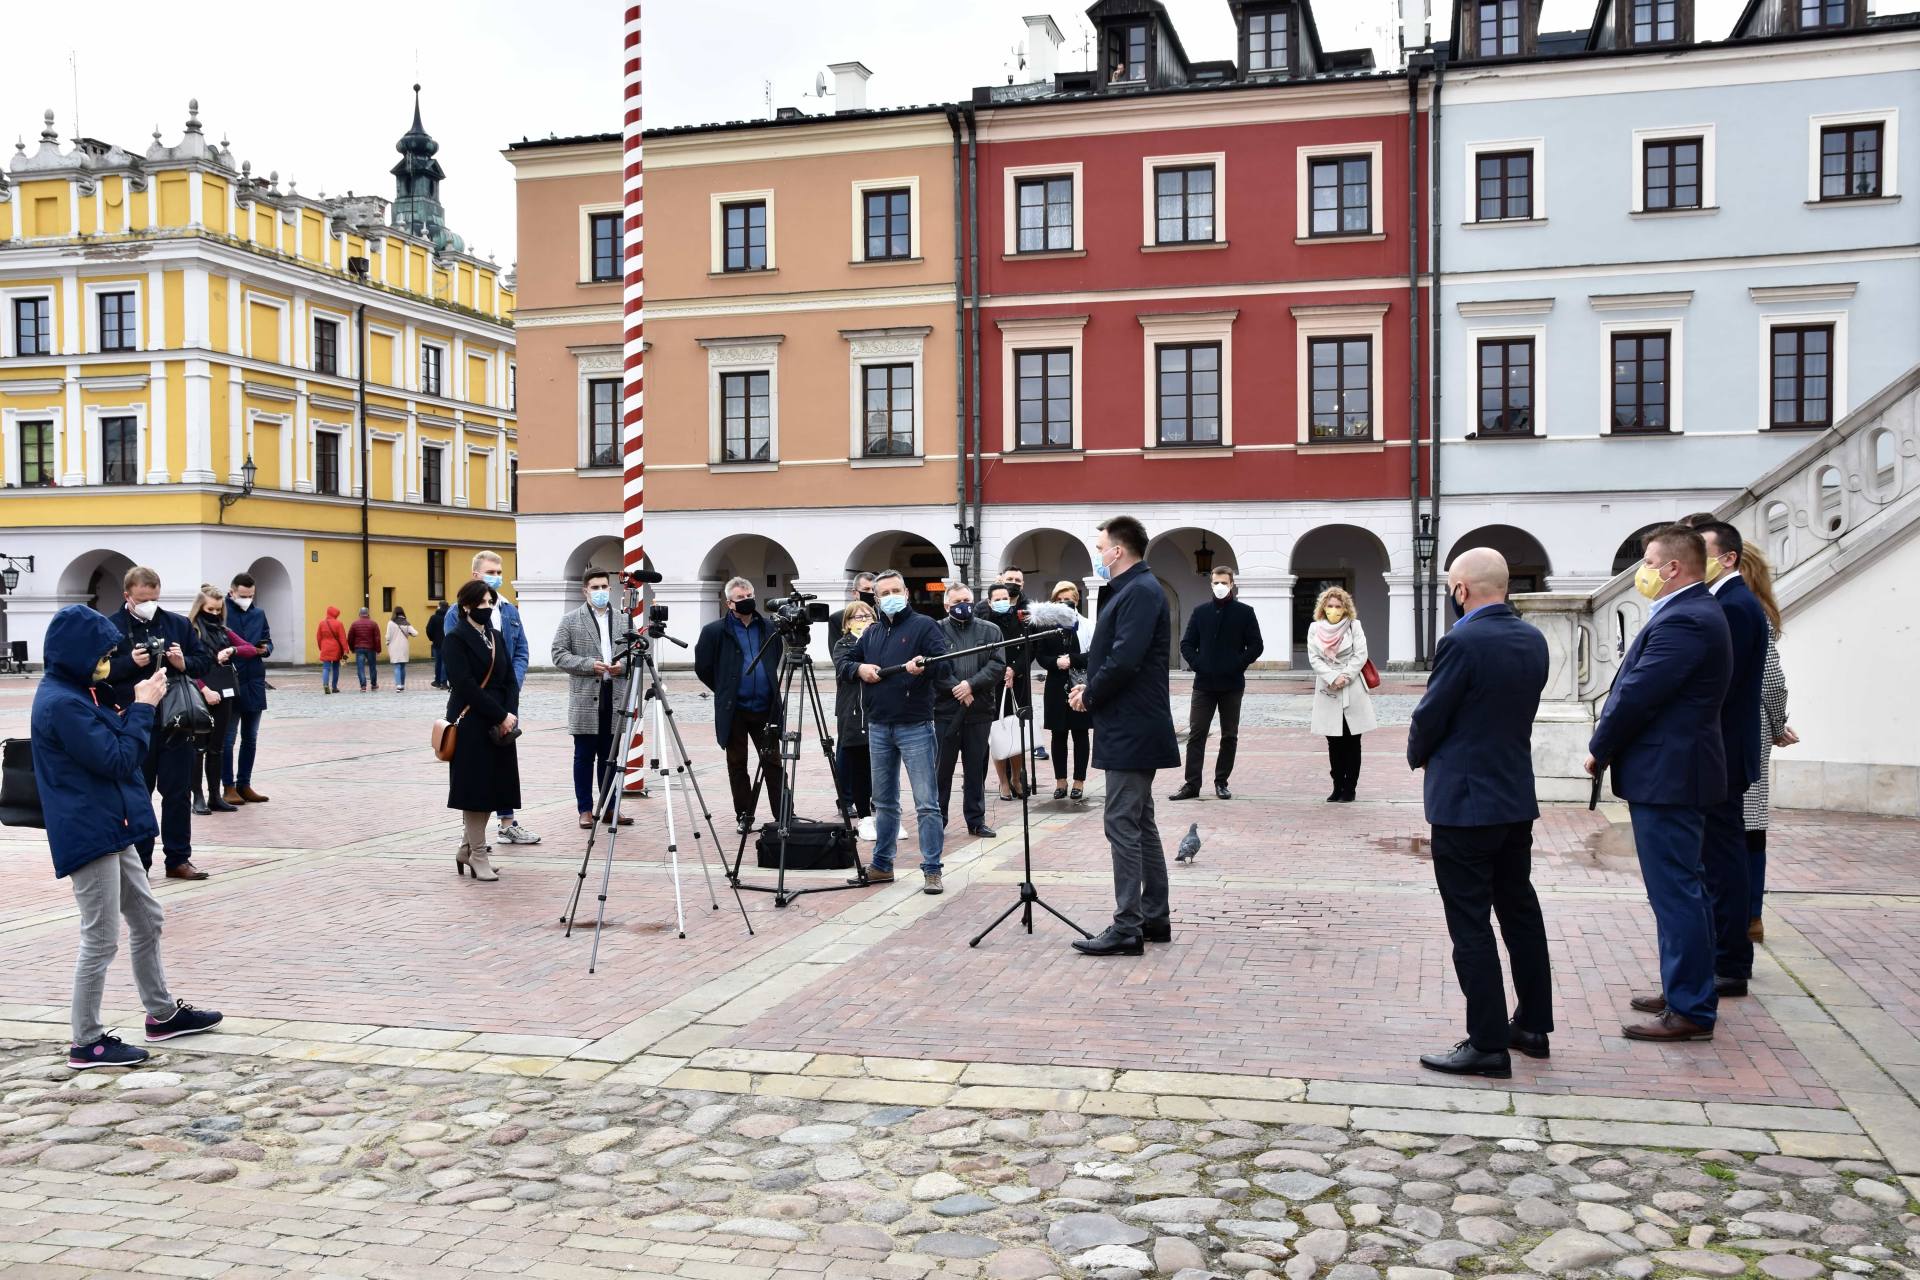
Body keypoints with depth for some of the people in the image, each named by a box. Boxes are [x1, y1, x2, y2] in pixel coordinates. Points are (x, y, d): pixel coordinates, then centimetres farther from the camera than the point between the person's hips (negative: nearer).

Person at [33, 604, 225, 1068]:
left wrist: (137, 705, 2)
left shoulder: (74, 695, 11)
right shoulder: (62, 704, -20)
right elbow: (117, 760, -20)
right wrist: (142, 707, -13)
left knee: (147, 917, 19)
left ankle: (162, 1013, 31)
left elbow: (113, 745, 16)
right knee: (101, 939, -2)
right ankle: (87, 1042, 9)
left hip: (108, 829, 11)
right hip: (89, 834, -10)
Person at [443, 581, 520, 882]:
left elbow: (510, 680, 10)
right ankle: (477, 855, 6)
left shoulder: (495, 636, 14)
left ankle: (467, 849, 20)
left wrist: (511, 714, -6)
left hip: (500, 723, 7)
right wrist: (500, 715, -16)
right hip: (471, 723, -6)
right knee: (475, 787, -2)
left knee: (493, 787, 8)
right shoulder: (456, 638, -6)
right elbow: (465, 685, -15)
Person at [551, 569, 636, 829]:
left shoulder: (624, 619, 11)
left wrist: (624, 665, -9)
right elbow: (559, 654, -3)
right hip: (585, 698, -2)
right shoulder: (571, 620, 2)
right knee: (584, 757, 3)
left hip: (615, 698, 2)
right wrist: (589, 665, -15)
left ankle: (610, 808, 17)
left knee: (610, 757, 9)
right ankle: (585, 810, 11)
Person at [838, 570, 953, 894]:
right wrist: (858, 667, -2)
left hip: (915, 726, -6)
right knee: (884, 802, 14)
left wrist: (925, 666, -31)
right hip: (878, 727, 6)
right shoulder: (871, 633, 15)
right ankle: (882, 865, 24)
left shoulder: (924, 625, -2)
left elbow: (945, 667, -10)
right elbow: (841, 661, 19)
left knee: (926, 803, -6)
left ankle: (932, 870, -2)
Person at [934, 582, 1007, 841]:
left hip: (980, 712, 2)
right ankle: (938, 820, 11)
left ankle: (976, 820, 17)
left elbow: (998, 665, -1)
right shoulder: (936, 630, 3)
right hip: (945, 710, -2)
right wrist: (958, 690, -14)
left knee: (976, 769, 9)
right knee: (942, 768, 2)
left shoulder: (990, 631, 9)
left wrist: (971, 684, -14)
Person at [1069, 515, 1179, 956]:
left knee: (1123, 825, -8)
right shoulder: (1133, 589, 16)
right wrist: (1089, 687, 5)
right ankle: (1155, 918, 23)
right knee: (1140, 824, 15)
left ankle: (1127, 929, -5)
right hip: (1133, 726, 11)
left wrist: (1090, 694, -11)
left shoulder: (1139, 592, -16)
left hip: (1130, 731, -11)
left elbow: (1125, 660, -25)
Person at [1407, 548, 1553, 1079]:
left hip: (1464, 801, -8)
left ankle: (1488, 1045, 2)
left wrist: (1419, 756, 8)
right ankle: (1532, 1025, 28)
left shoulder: (1462, 643, -19)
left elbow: (1429, 717, -13)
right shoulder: (1533, 640, 5)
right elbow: (1518, 708, 11)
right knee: (1520, 910, 18)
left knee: (1471, 924, -2)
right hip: (1518, 797, 8)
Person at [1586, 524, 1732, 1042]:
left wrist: (1599, 749, -7)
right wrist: (1610, 746, 7)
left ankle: (1690, 1010, 3)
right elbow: (1637, 686, 14)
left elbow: (1636, 694, -21)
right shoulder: (1694, 612, 14)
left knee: (1675, 891, -4)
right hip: (1675, 771, 11)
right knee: (1681, 888, 18)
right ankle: (1686, 989, 29)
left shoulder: (1684, 621, -20)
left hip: (1667, 776, -11)